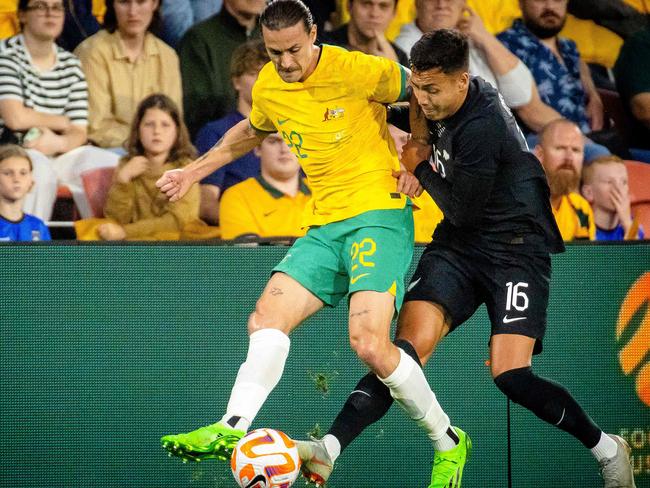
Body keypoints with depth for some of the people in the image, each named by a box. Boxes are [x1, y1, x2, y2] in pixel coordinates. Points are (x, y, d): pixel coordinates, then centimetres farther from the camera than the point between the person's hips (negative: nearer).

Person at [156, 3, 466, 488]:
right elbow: (252, 131, 32)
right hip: (324, 226, 7)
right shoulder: (267, 89, 8)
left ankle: (447, 441, -3)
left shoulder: (357, 70, -11)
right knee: (268, 316, -11)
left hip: (379, 214, -7)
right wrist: (194, 171, 33)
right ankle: (231, 429, -13)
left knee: (369, 344, -20)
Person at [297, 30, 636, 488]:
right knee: (410, 345, -15)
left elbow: (463, 211, -16)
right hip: (458, 244, 7)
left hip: (516, 248, -7)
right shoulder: (444, 102, 3)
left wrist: (422, 167, -2)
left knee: (510, 375, -18)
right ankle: (329, 450, -29)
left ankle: (607, 448, 5)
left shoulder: (482, 126, -24)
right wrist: (421, 136, 5)